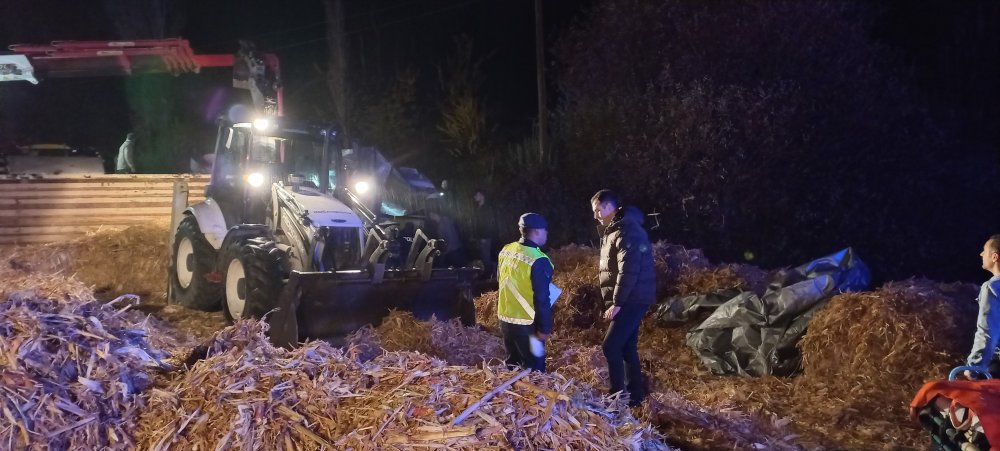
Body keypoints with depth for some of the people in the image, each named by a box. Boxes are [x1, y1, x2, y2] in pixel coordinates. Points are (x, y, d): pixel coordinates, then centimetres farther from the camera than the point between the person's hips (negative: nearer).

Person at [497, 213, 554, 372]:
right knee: (534, 368, 2)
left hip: (505, 319, 8)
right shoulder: (538, 261, -21)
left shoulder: (506, 251, 2)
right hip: (526, 325, -8)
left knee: (513, 363, 20)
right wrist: (545, 328, -13)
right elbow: (542, 299, -20)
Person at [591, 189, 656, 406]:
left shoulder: (627, 232, -19)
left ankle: (618, 396, -7)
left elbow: (628, 271, -25)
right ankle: (635, 395, 21)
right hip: (629, 300, 10)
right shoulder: (613, 231, 14)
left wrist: (617, 303, -22)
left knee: (611, 346, -12)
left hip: (633, 299, -10)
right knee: (627, 347, 13)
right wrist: (615, 301, 17)